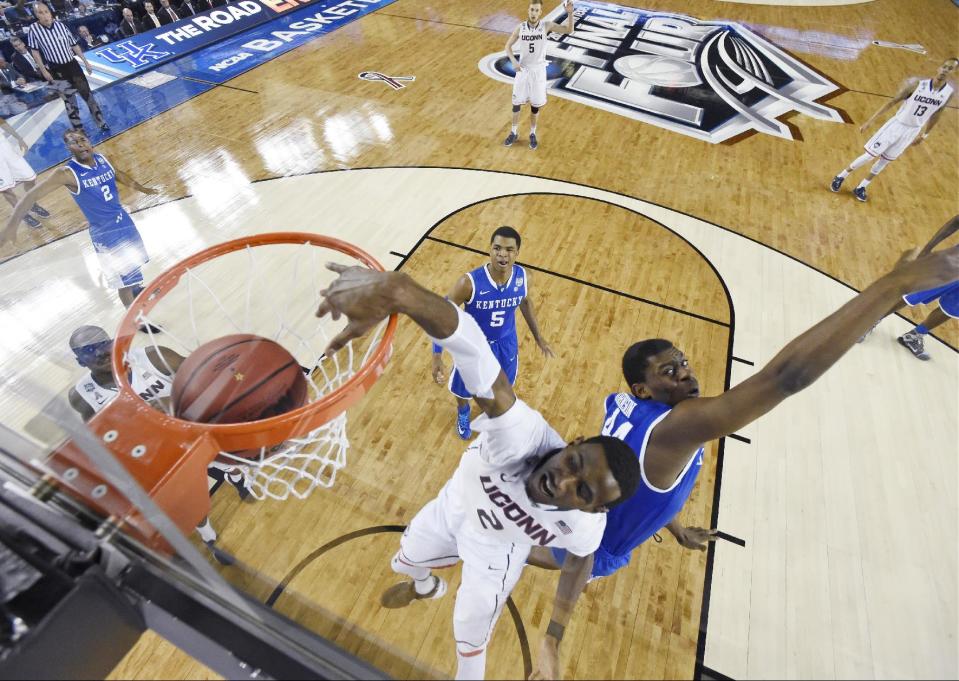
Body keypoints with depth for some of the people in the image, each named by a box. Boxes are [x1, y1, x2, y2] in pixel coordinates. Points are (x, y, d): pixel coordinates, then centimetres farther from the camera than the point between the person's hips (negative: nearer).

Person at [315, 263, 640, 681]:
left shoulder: (584, 526, -34)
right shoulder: (522, 434, -48)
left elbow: (581, 560, -6)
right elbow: (474, 358, -66)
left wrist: (556, 634, -4)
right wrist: (398, 290, -83)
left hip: (496, 551, -1)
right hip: (455, 505, 2)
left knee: (470, 638, 19)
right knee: (405, 561, 31)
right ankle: (427, 587, 69)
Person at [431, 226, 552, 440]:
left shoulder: (523, 277, -21)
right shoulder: (469, 283, -34)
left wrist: (538, 337, 10)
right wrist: (437, 356, -28)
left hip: (506, 344, 3)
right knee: (463, 386, 23)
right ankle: (463, 413, 60)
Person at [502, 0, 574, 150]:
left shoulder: (546, 26, -9)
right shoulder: (520, 28, -7)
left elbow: (569, 30, -14)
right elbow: (508, 46, 2)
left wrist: (570, 13, -32)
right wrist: (513, 61, -16)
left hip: (538, 70, -1)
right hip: (523, 70, 1)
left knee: (535, 105, 7)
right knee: (516, 102, 6)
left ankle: (532, 133, 25)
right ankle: (513, 132, 25)